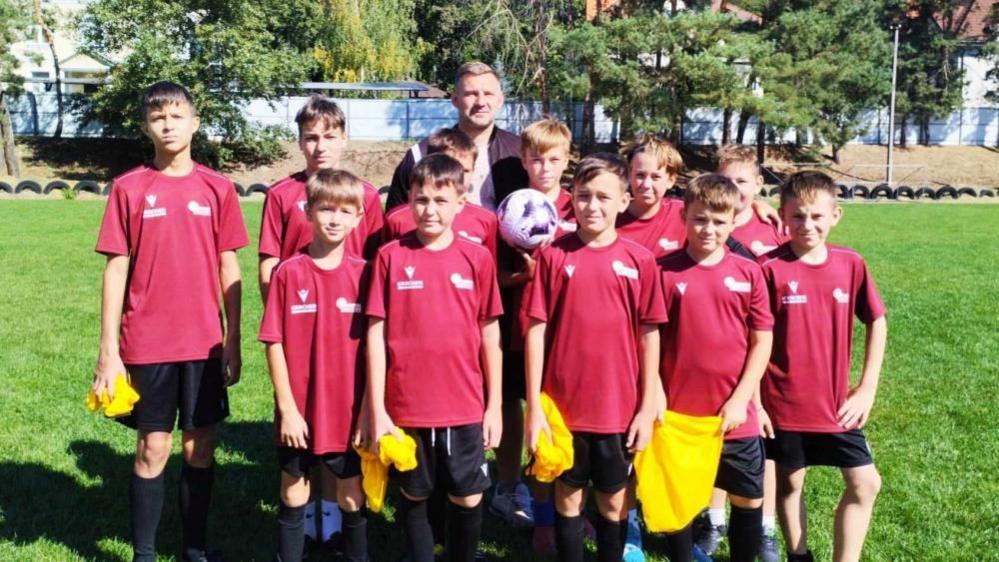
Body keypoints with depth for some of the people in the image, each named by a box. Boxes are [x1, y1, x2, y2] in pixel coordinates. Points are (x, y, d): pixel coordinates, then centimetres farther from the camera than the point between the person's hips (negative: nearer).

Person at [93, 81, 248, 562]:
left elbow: (228, 268, 5)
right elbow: (115, 269, -1)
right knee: (152, 449, 6)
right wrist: (108, 350, -4)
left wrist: (233, 341, 3)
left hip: (204, 342, 1)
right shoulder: (128, 188, -1)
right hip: (146, 344, -1)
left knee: (200, 446, 9)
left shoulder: (217, 189, 2)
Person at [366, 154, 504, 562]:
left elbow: (489, 333, 3)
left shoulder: (477, 258, -2)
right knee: (413, 497, 15)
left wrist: (495, 405, 3)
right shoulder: (391, 256, -4)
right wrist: (377, 409, -5)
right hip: (407, 406, -1)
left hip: (465, 407, 1)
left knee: (468, 499, 11)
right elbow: (376, 333, -3)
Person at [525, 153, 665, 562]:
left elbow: (649, 335, 0)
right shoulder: (554, 255, -5)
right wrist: (533, 405, -6)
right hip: (563, 404, 0)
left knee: (614, 500, 15)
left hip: (619, 407, 1)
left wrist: (647, 407, -1)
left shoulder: (639, 260, -3)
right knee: (569, 495, 14)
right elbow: (536, 330, -4)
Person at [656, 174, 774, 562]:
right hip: (678, 412, -1)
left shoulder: (748, 273, -1)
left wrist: (740, 400, -6)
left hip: (735, 416, 1)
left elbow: (762, 341, 0)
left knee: (749, 500, 12)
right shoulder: (664, 271, -4)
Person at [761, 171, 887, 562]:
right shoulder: (770, 268, -13)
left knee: (865, 484, 5)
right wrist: (754, 399, -10)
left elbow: (877, 322, 7)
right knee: (790, 483, 13)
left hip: (837, 402, 3)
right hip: (784, 402, -3)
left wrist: (867, 388, 2)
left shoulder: (851, 264, -3)